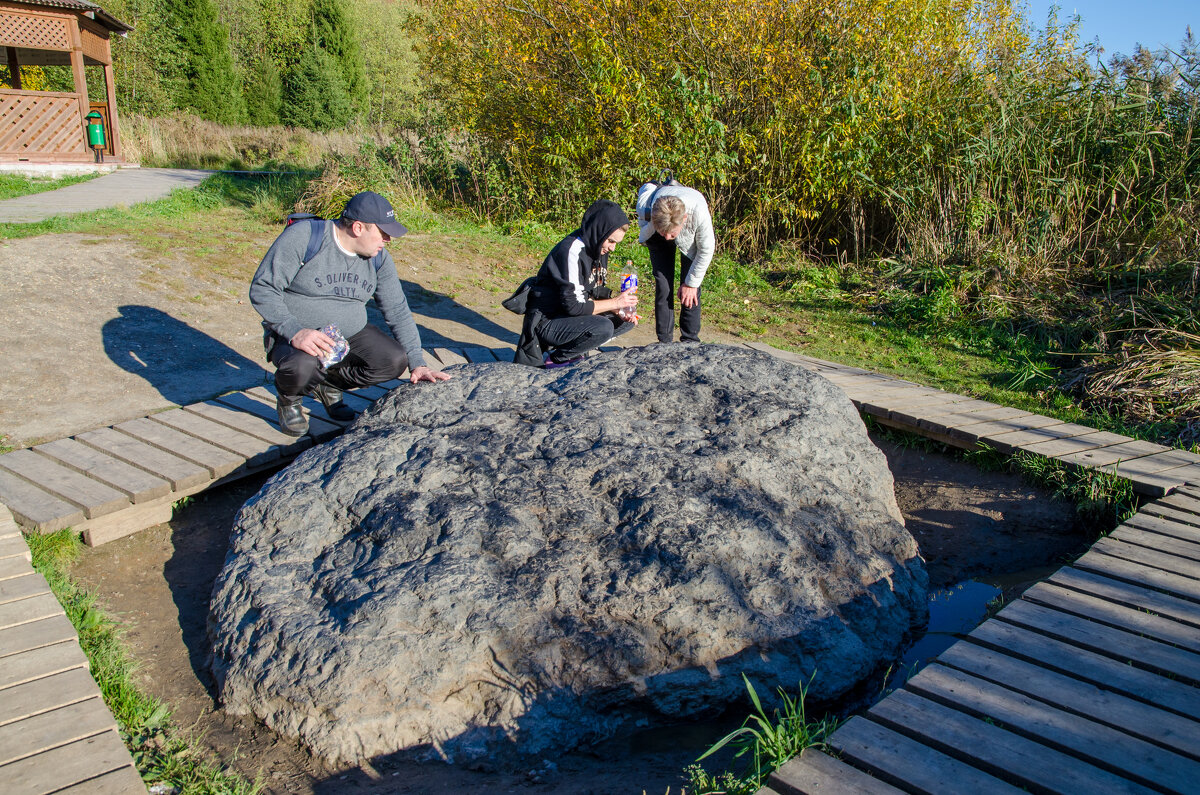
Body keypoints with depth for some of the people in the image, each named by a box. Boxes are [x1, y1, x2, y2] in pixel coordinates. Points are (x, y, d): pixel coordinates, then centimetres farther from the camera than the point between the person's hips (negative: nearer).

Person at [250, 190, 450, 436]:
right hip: (294, 334, -5)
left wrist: (417, 363, -5)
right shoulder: (303, 237, -17)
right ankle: (288, 398, 2)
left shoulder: (378, 259, -1)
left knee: (394, 360, -19)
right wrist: (295, 332, -33)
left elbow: (398, 311, 4)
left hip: (351, 334, 5)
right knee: (302, 366, -38)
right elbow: (262, 289, -18)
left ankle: (329, 383, 9)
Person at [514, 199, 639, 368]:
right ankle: (554, 357, -12)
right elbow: (574, 305, -27)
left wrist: (618, 310, -6)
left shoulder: (598, 248, 5)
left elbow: (595, 292, 12)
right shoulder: (572, 251, -24)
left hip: (569, 316, 10)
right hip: (546, 322, -9)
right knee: (604, 327, -31)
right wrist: (615, 302, -19)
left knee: (628, 319, 5)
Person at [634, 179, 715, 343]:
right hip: (656, 240, 1)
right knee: (663, 286, -10)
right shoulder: (646, 208, -40)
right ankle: (664, 341, -1)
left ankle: (690, 341, 2)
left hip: (691, 237, -1)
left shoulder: (699, 213, -45)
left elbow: (706, 250, -25)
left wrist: (691, 283, -16)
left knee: (690, 288, -10)